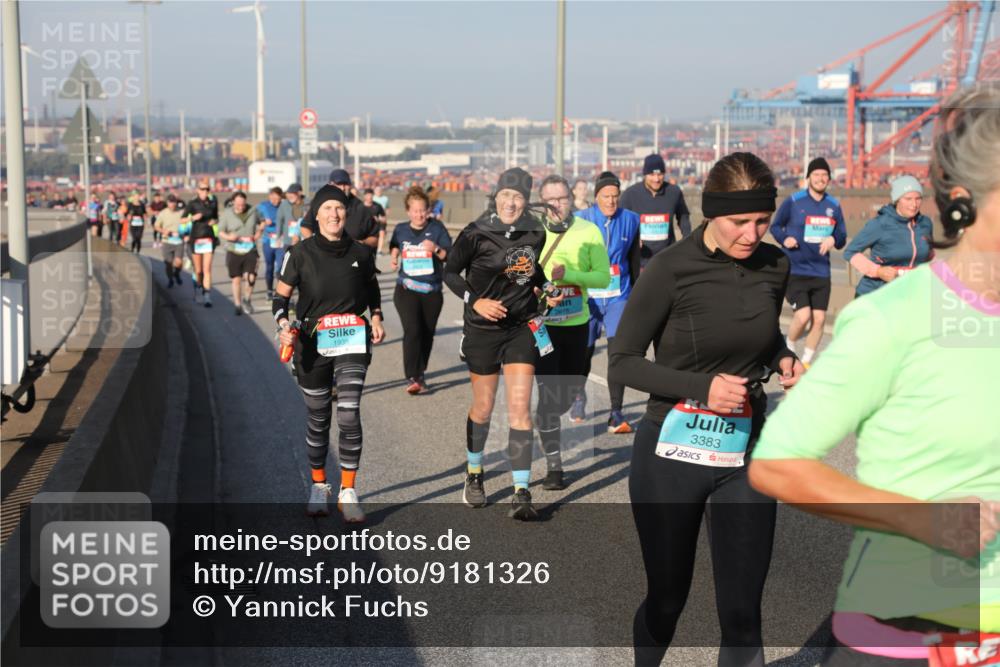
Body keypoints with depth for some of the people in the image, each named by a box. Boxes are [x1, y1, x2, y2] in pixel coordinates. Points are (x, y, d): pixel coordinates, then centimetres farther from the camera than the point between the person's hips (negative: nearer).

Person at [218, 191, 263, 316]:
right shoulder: (226, 214, -3)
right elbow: (220, 231, -1)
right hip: (233, 251, 0)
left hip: (250, 250, 0)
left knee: (251, 277, -13)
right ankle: (238, 305, 21)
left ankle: (247, 299, 13)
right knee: (236, 279, 6)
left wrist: (259, 232, 1)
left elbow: (262, 222, 20)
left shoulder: (253, 211, 2)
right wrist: (228, 237, -21)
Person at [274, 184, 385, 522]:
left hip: (353, 343, 0)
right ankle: (319, 486, 28)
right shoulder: (301, 254, -5)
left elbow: (372, 287, 20)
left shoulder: (360, 253, 1)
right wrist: (283, 324, -18)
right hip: (312, 344, 0)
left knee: (349, 415, -10)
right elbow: (280, 295, 0)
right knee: (318, 418, 10)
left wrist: (376, 317, 6)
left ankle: (347, 492, 1)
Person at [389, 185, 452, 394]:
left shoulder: (436, 228, -1)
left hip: (432, 291, 1)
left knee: (427, 334, 9)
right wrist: (394, 257, 8)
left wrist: (436, 249, -23)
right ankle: (411, 378, -18)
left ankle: (420, 374, 27)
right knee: (412, 330, -18)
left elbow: (450, 255, -5)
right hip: (407, 289, -1)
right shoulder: (401, 230, 4)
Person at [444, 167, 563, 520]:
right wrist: (475, 301, -14)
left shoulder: (536, 234, -2)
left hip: (522, 327, 2)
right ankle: (474, 474, 37)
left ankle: (521, 494, -3)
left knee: (520, 408, -6)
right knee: (483, 408, 11)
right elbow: (450, 272, -3)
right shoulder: (476, 234, -13)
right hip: (482, 329, -2)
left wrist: (544, 289, 2)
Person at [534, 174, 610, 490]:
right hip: (541, 323, -3)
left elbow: (604, 276, -9)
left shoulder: (589, 231, -4)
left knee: (572, 388, 18)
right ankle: (553, 466, 0)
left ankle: (546, 424, 50)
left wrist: (569, 274, -23)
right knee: (548, 394, -8)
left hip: (577, 324, 3)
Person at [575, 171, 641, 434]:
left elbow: (634, 261, 12)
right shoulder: (581, 220, -4)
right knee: (585, 351, 10)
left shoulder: (630, 220, 2)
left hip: (618, 296, 1)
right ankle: (579, 396, 37)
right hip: (588, 296, -1)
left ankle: (616, 414, -7)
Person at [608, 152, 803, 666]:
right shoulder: (671, 269, -14)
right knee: (666, 598, 13)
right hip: (671, 454, -3)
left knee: (742, 611, 3)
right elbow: (622, 362, -9)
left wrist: (783, 360, -3)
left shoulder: (774, 265, 0)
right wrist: (702, 385, -21)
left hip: (745, 453, 3)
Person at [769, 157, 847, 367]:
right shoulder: (793, 201, -5)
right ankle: (788, 348, 14)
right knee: (803, 315, -16)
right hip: (795, 271, -4)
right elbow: (775, 226, 6)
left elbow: (842, 238, 13)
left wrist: (833, 239, -10)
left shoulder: (834, 205, 7)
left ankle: (806, 361, 22)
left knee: (819, 319, 3)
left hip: (821, 272, 4)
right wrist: (785, 239, -14)